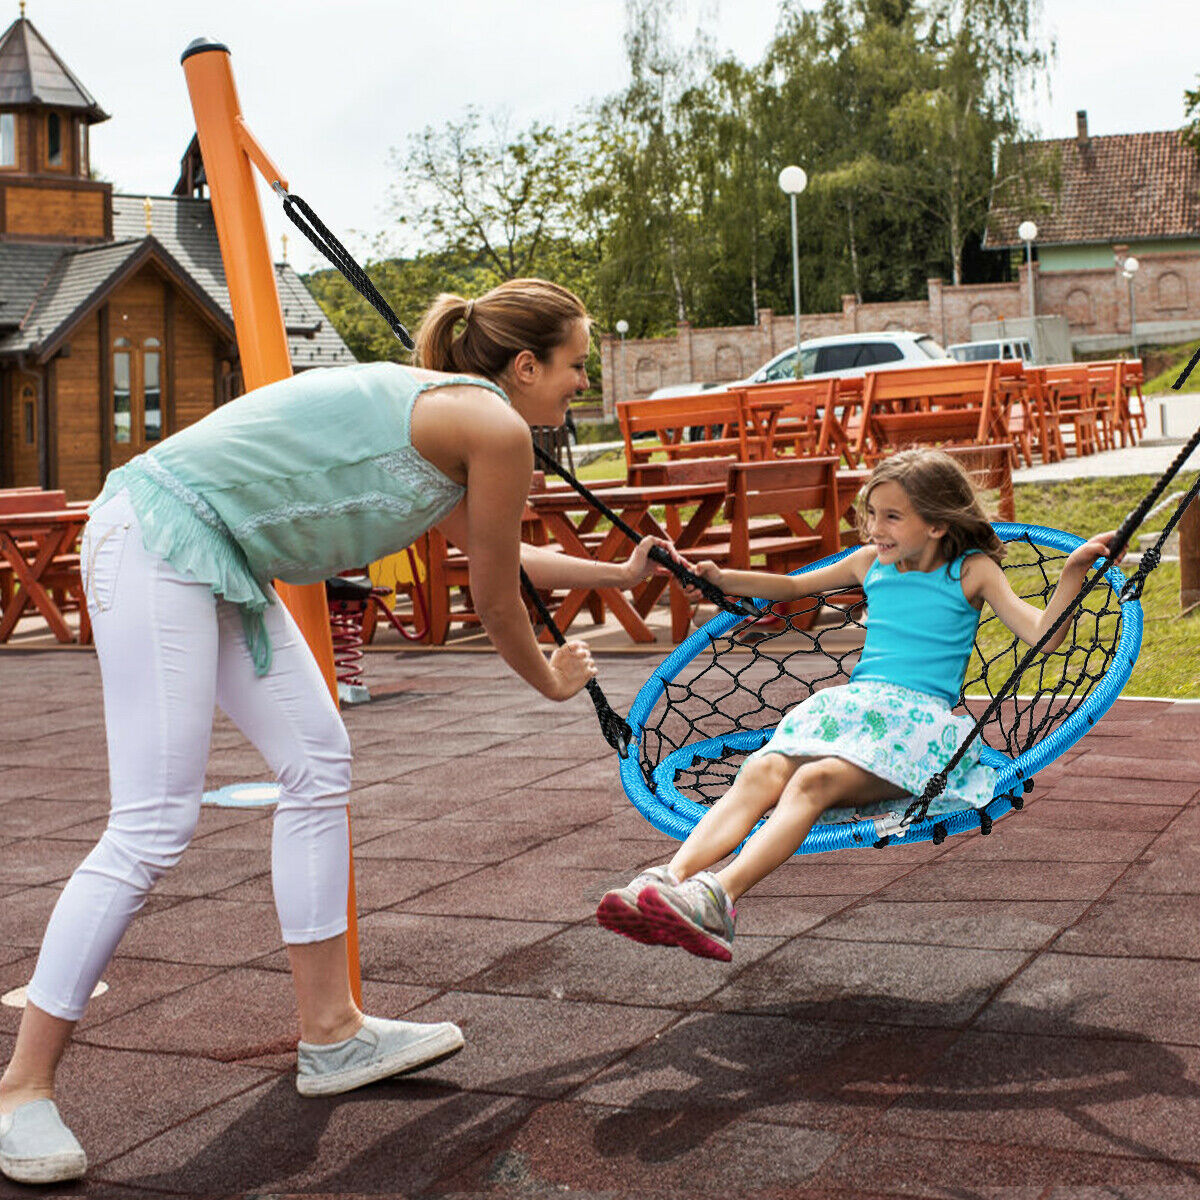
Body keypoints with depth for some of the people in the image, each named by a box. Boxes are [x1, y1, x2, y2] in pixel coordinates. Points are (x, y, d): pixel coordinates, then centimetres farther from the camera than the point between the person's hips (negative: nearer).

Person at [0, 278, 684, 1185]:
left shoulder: (442, 410, 20)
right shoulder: (495, 427, -9)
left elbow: (496, 554, 37)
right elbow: (497, 605, 1)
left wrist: (618, 574, 46)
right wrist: (552, 682, 20)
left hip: (220, 562, 11)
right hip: (159, 539, -11)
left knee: (319, 766, 10)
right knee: (155, 824, -12)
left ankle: (330, 1033, 18)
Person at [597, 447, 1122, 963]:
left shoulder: (972, 572, 8)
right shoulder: (871, 563, 22)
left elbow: (1043, 635, -2)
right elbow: (792, 587, 36)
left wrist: (1072, 572, -15)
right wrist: (721, 579, 27)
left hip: (921, 716, -5)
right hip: (851, 703, 5)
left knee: (815, 780, -34)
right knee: (762, 771, -27)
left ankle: (719, 896, -53)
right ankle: (670, 880, -47)